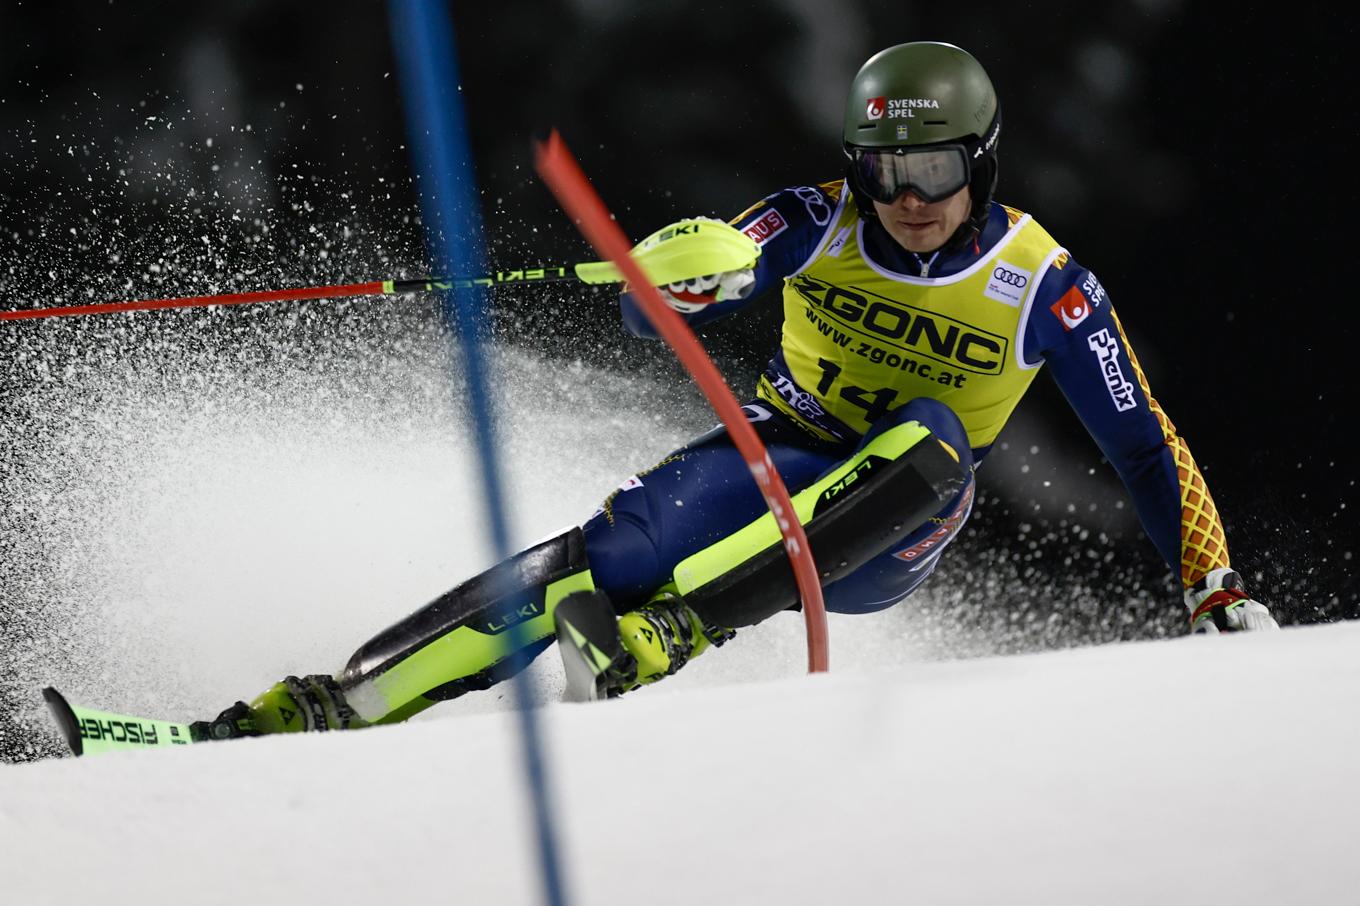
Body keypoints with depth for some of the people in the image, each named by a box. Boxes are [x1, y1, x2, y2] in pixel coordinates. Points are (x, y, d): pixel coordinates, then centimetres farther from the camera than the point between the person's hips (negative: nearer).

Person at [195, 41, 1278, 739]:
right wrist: (679, 270, -38)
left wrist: (1220, 591, -11)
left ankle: (668, 632, -44)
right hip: (776, 456, 1)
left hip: (882, 541, -1)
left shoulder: (1047, 288, -11)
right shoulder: (817, 223, -9)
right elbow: (651, 316, -14)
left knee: (934, 436, -35)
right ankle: (320, 710, -31)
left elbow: (1146, 445, -4)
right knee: (606, 553, -28)